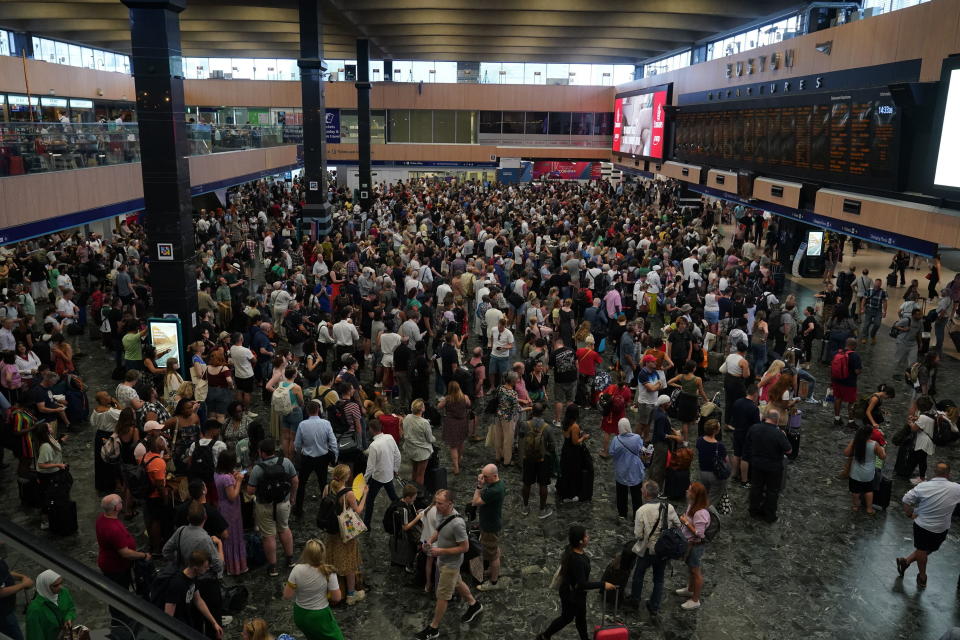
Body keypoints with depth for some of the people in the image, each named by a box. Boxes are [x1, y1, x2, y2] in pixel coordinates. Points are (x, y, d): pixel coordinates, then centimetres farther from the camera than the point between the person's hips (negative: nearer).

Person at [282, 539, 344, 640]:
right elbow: (337, 598, -13)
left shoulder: (297, 569, -19)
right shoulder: (328, 572, -23)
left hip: (300, 615, 4)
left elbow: (287, 596, -12)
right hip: (320, 616, -4)